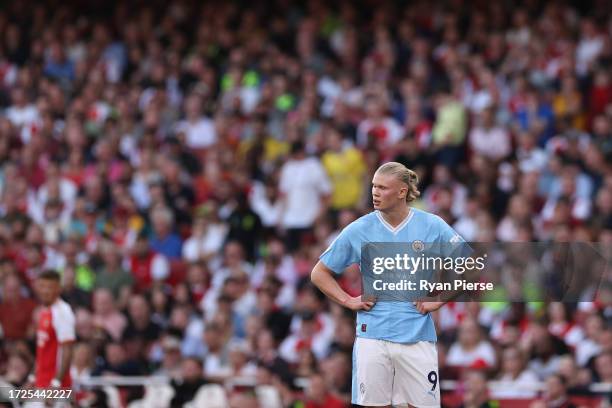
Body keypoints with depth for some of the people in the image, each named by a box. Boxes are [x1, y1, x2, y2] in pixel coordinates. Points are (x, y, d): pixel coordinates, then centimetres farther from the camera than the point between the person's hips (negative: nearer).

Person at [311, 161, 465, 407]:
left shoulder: (432, 226, 1)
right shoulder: (358, 230, 4)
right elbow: (320, 273, 14)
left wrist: (438, 300, 1)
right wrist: (348, 301, 2)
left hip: (417, 338, 0)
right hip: (372, 337, 1)